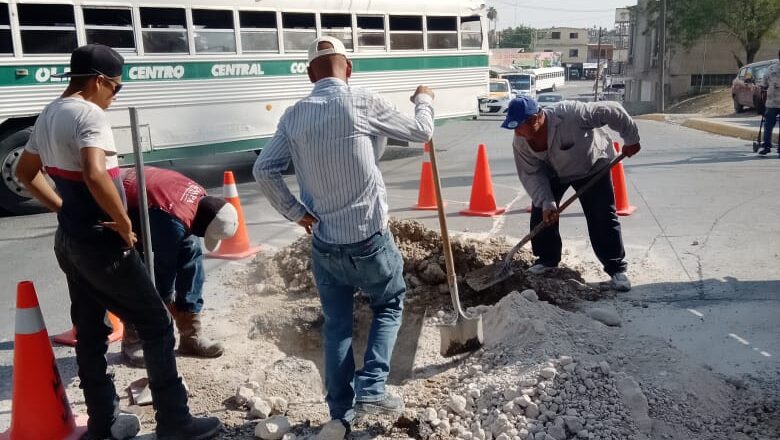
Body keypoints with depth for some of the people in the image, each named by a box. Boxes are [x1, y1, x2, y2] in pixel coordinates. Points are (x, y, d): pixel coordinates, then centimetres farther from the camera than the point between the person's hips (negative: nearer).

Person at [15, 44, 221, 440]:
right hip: (100, 243, -10)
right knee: (156, 325, 0)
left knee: (89, 334, 15)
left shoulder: (48, 115, 12)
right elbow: (95, 175, -33)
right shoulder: (89, 114, -17)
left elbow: (25, 172, 23)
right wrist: (125, 224, -22)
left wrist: (63, 208, 18)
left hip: (69, 241, 10)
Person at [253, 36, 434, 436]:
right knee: (390, 304, 20)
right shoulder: (363, 103, -10)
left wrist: (296, 213, 6)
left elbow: (263, 170, 0)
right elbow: (420, 132, 3)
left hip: (324, 243, 4)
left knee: (336, 324, 16)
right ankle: (371, 387, 9)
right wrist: (424, 100, 23)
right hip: (369, 238, -3)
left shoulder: (294, 115, 2)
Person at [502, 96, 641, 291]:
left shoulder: (570, 114, -40)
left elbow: (611, 111, -30)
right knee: (541, 212, -4)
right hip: (553, 173, 4)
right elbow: (531, 175, -20)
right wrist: (546, 202, -32)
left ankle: (616, 268, 4)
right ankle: (547, 259, 17)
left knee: (603, 218, -8)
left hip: (592, 166, -4)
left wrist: (631, 138, -20)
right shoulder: (520, 143, -24)